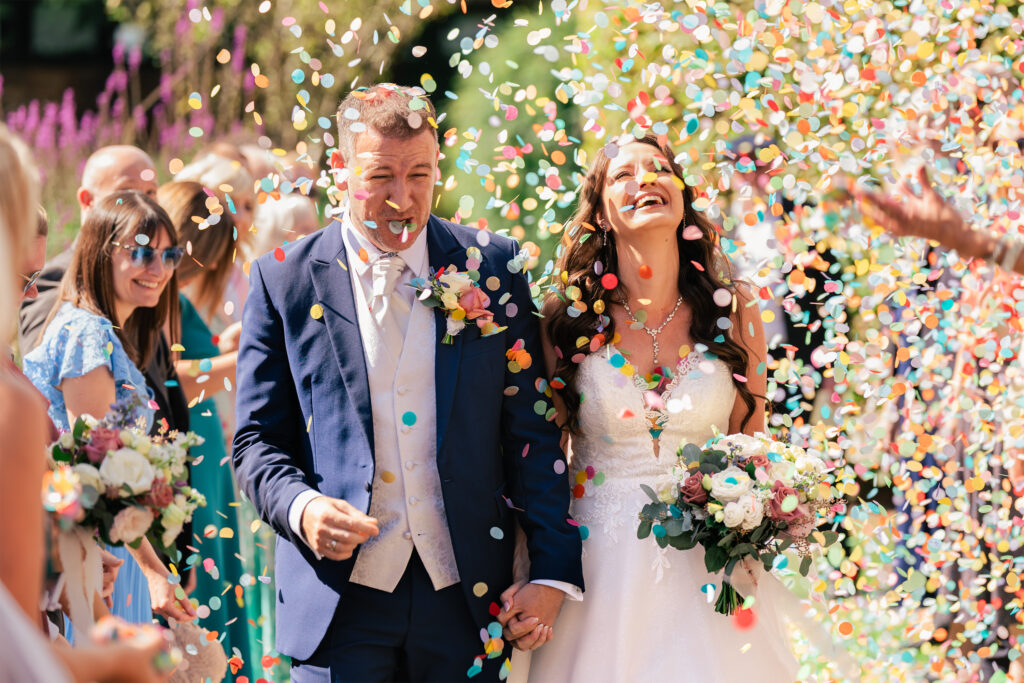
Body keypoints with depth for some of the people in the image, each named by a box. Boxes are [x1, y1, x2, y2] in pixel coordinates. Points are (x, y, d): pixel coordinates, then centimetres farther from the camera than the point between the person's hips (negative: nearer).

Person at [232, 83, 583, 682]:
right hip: (339, 596, -1)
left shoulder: (493, 267, 5)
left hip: (470, 597, 1)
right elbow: (258, 441, 4)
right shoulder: (283, 281, 2)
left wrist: (554, 572, -2)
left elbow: (533, 429, 4)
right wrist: (299, 507, -17)